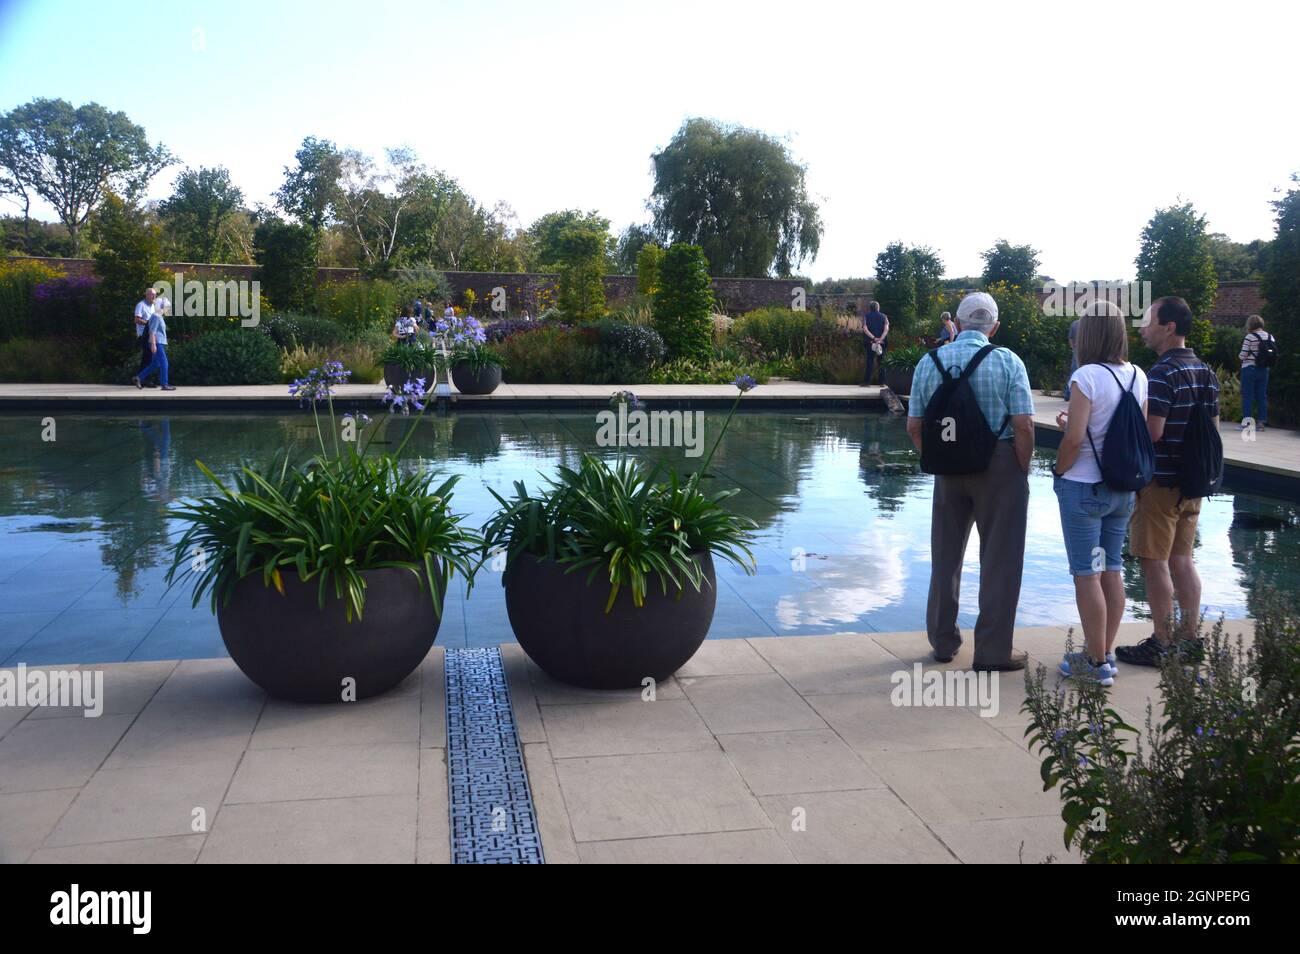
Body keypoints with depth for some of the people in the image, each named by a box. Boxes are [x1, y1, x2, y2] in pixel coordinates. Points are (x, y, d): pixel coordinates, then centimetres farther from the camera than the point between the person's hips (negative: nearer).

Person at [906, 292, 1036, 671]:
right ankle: (993, 651, 11)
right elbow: (1023, 425, -14)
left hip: (948, 467, 3)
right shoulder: (1007, 361, -8)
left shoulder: (929, 362, 1)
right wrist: (1022, 470, -3)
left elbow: (914, 426, 1)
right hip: (1000, 465, -3)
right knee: (999, 558, 6)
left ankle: (943, 641, 25)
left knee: (946, 555, 15)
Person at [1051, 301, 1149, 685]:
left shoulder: (1087, 376, -16)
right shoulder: (1137, 376, 4)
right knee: (1112, 570, 15)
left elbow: (1074, 439, -20)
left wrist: (1058, 471, -2)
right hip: (1123, 489, 7)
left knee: (1087, 574, 2)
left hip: (1084, 488, -7)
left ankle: (1096, 663, 8)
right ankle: (1106, 653, 24)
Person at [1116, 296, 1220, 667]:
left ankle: (1162, 644, 5)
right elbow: (1213, 428, 14)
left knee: (1155, 564, 0)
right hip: (1192, 483, 8)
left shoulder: (1163, 373, -18)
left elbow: (1151, 431, -24)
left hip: (1160, 483, -8)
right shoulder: (1206, 372, 9)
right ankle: (1188, 638, 21)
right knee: (1182, 559, 14)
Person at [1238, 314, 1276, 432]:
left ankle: (1247, 421, -3)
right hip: (1264, 370, 5)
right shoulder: (1271, 337, 5)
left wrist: (1239, 357, 10)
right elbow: (1274, 355, 6)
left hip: (1249, 369, -5)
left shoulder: (1250, 337, -12)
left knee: (1247, 396, 0)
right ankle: (1261, 422, 10)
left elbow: (1243, 355, -11)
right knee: (1262, 396, 9)